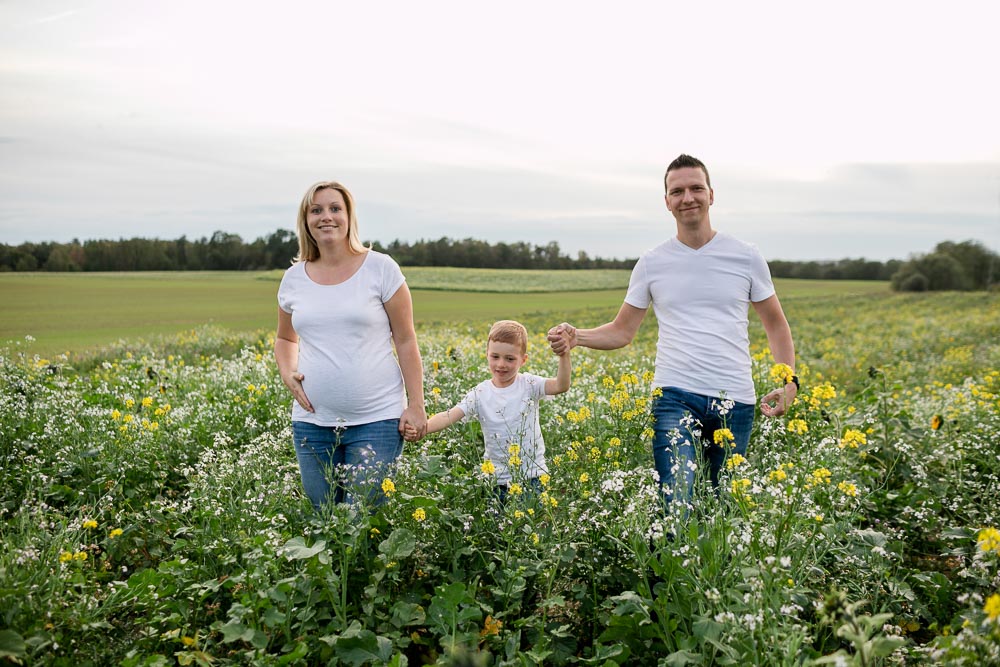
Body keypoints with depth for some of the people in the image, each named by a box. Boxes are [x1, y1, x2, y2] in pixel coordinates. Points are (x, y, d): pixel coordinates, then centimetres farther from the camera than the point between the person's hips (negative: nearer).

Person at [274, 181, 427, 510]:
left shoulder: (380, 268, -4)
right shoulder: (294, 278, 7)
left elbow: (406, 341, -3)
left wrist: (416, 405, -7)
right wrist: (287, 373, 1)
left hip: (376, 420, -4)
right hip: (312, 421, 4)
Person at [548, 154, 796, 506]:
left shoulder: (746, 257, 5)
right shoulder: (652, 263, 5)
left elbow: (776, 325, 13)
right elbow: (622, 331, 9)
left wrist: (789, 380, -1)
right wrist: (576, 337, -10)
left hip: (735, 401, 1)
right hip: (676, 397, -1)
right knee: (675, 503, -15)